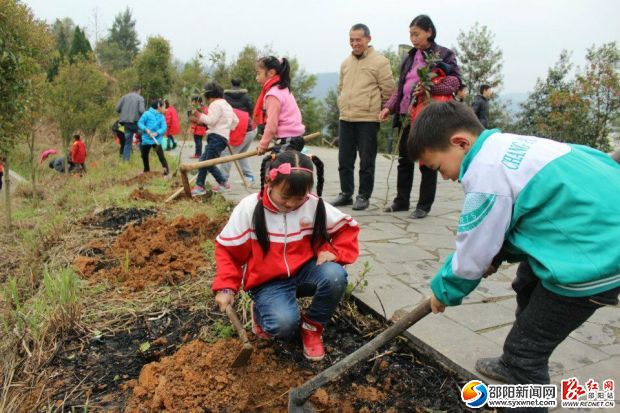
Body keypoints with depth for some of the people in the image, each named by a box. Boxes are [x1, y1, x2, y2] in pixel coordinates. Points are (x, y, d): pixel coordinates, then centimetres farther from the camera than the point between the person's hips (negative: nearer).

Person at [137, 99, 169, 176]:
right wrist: (146, 129, -22)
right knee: (144, 155, 17)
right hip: (146, 139, 1)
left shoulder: (162, 117, 1)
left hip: (156, 140, -1)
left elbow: (163, 128, -7)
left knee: (161, 155, -14)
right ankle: (146, 169, 38)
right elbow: (140, 123, -6)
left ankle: (166, 171, -10)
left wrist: (157, 133, -24)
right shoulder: (147, 114, -7)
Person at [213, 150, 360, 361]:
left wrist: (333, 251, -15)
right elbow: (227, 249, -6)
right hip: (268, 282, -2)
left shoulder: (315, 205, -9)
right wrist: (225, 287, -15)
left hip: (304, 272, 3)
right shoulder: (249, 208, -14)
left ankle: (312, 326, -1)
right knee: (284, 324, -31)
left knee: (335, 276, -30)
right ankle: (262, 311, 9)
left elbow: (347, 227, 3)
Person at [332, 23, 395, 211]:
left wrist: (378, 109, 1)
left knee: (366, 161, 1)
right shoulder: (345, 63, 14)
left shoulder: (379, 61, -4)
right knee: (344, 159, 10)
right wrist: (343, 106, 17)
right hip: (345, 118, 6)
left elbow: (387, 90, -4)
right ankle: (346, 193, 21)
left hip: (368, 119, -6)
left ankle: (364, 196, 11)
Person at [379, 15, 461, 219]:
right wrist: (389, 106, 6)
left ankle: (424, 205, 12)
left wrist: (429, 87, -22)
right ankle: (401, 200, 23)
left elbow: (455, 81, -8)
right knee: (404, 160, 11)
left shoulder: (444, 54, 0)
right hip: (407, 115, 6)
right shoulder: (410, 57, 17)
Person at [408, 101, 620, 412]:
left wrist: (443, 292, 2)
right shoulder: (505, 145, 5)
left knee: (526, 350, 0)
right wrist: (495, 255, 7)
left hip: (594, 258, -11)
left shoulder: (487, 176, -24)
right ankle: (513, 367, 55)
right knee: (527, 287, 33)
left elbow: (470, 258, -15)